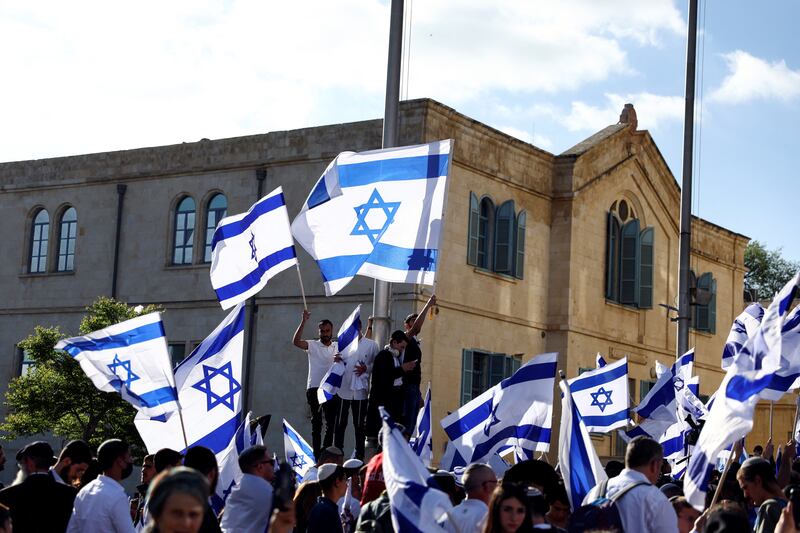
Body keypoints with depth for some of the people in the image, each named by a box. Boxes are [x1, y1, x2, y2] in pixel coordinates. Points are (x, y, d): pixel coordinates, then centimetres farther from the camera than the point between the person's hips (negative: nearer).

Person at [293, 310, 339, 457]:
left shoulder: (338, 347, 11)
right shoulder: (312, 345, 0)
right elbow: (296, 341, -17)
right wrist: (303, 321, -25)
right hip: (314, 389, -3)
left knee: (332, 423, 4)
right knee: (316, 424, 0)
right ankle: (316, 455, 2)